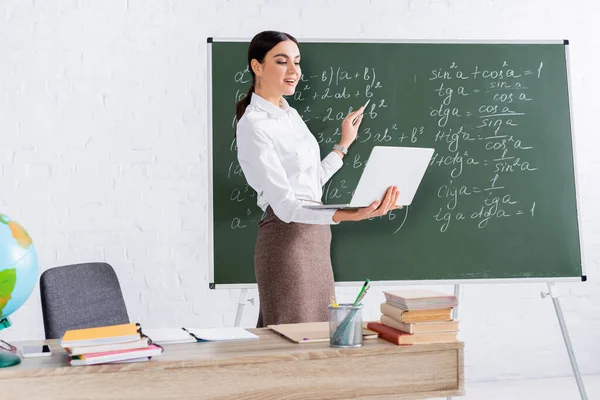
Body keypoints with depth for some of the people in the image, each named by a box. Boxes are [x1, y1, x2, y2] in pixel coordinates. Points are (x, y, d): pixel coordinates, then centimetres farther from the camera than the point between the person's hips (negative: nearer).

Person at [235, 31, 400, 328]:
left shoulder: (290, 114, 12)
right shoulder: (253, 126, -16)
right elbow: (284, 205, -23)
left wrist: (345, 143, 21)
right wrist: (350, 215, -35)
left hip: (315, 237, 9)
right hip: (287, 239, -9)